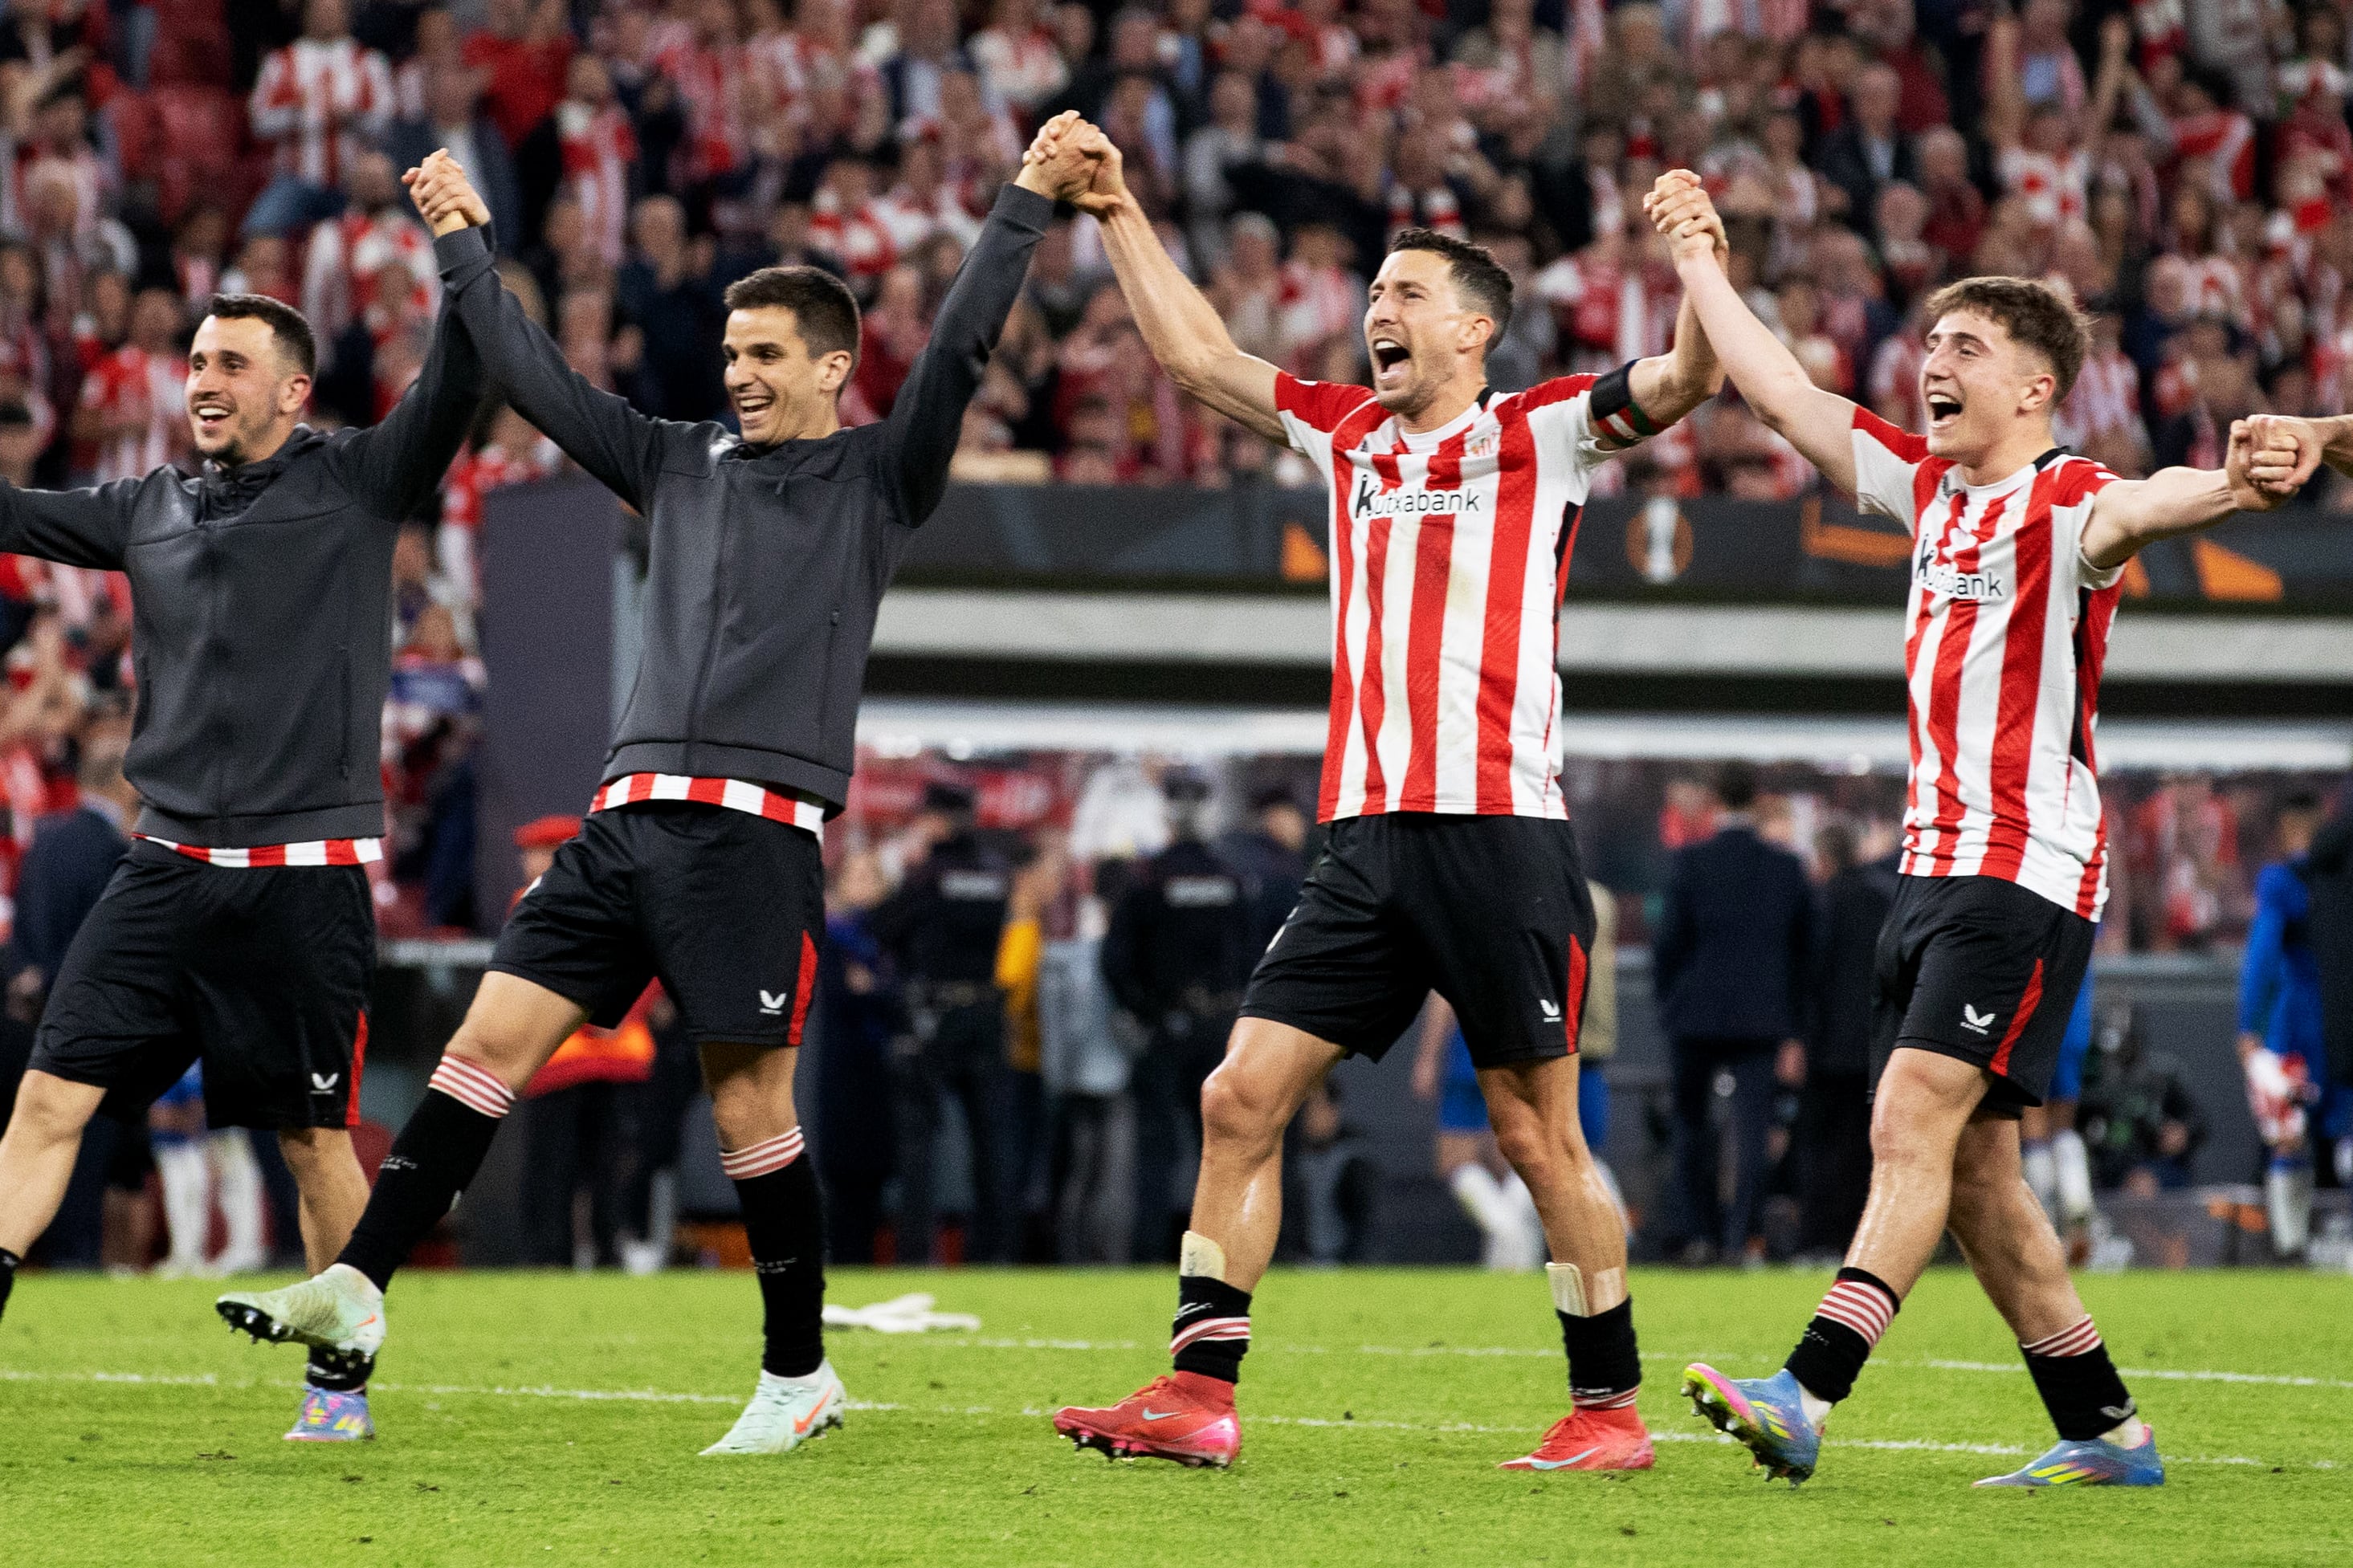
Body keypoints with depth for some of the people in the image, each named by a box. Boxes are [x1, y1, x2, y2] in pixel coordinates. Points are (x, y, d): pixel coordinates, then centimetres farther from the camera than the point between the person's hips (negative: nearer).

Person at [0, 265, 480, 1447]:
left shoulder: (356, 484, 2)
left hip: (305, 879, -4)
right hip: (169, 864, 4)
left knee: (316, 1139, 4)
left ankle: (340, 1378, 18)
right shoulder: (150, 510, 14)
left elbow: (455, 385, -10)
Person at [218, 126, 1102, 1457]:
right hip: (630, 815, 5)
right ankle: (357, 1289, -4)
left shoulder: (879, 478, 5)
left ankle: (801, 1374, 8)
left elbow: (958, 353, -6)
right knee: (489, 1042, -2)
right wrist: (462, 247, 25)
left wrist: (1028, 204, -12)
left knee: (751, 1110, -4)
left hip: (757, 828, -5)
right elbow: (542, 380, 24)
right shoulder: (683, 462, 19)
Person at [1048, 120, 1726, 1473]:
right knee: (1242, 1097, -2)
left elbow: (1686, 381, -10)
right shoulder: (1349, 437, 18)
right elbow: (1194, 351, 27)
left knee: (1539, 1135, -2)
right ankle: (1201, 1392, 0)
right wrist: (1121, 215, 24)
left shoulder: (1540, 436, 3)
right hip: (1368, 839, 6)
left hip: (1500, 832, -6)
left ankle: (1610, 1407, 8)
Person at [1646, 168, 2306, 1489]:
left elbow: (2141, 508, -33)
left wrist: (2235, 485, -55)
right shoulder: (1929, 487, 15)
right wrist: (1702, 265, 29)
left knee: (1916, 1123, -18)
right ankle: (2107, 1429, 14)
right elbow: (1785, 395, 24)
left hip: (2028, 872, -9)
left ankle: (1808, 1395, -27)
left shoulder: (2067, 507, -9)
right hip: (1934, 868, 9)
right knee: (1969, 1170, 8)